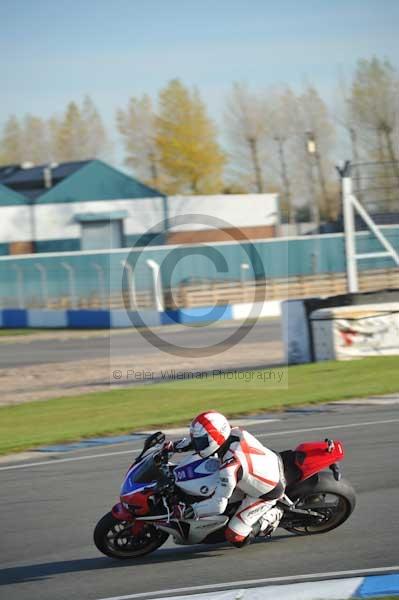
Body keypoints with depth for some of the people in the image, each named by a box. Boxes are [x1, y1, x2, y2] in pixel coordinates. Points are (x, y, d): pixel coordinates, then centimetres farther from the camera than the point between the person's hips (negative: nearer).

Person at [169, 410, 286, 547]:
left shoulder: (230, 467, -38)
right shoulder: (235, 432, -16)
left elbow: (218, 505, -36)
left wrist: (187, 511, -26)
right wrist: (176, 446, 3)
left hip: (267, 493, -7)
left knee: (236, 538, -5)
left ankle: (272, 516, 8)